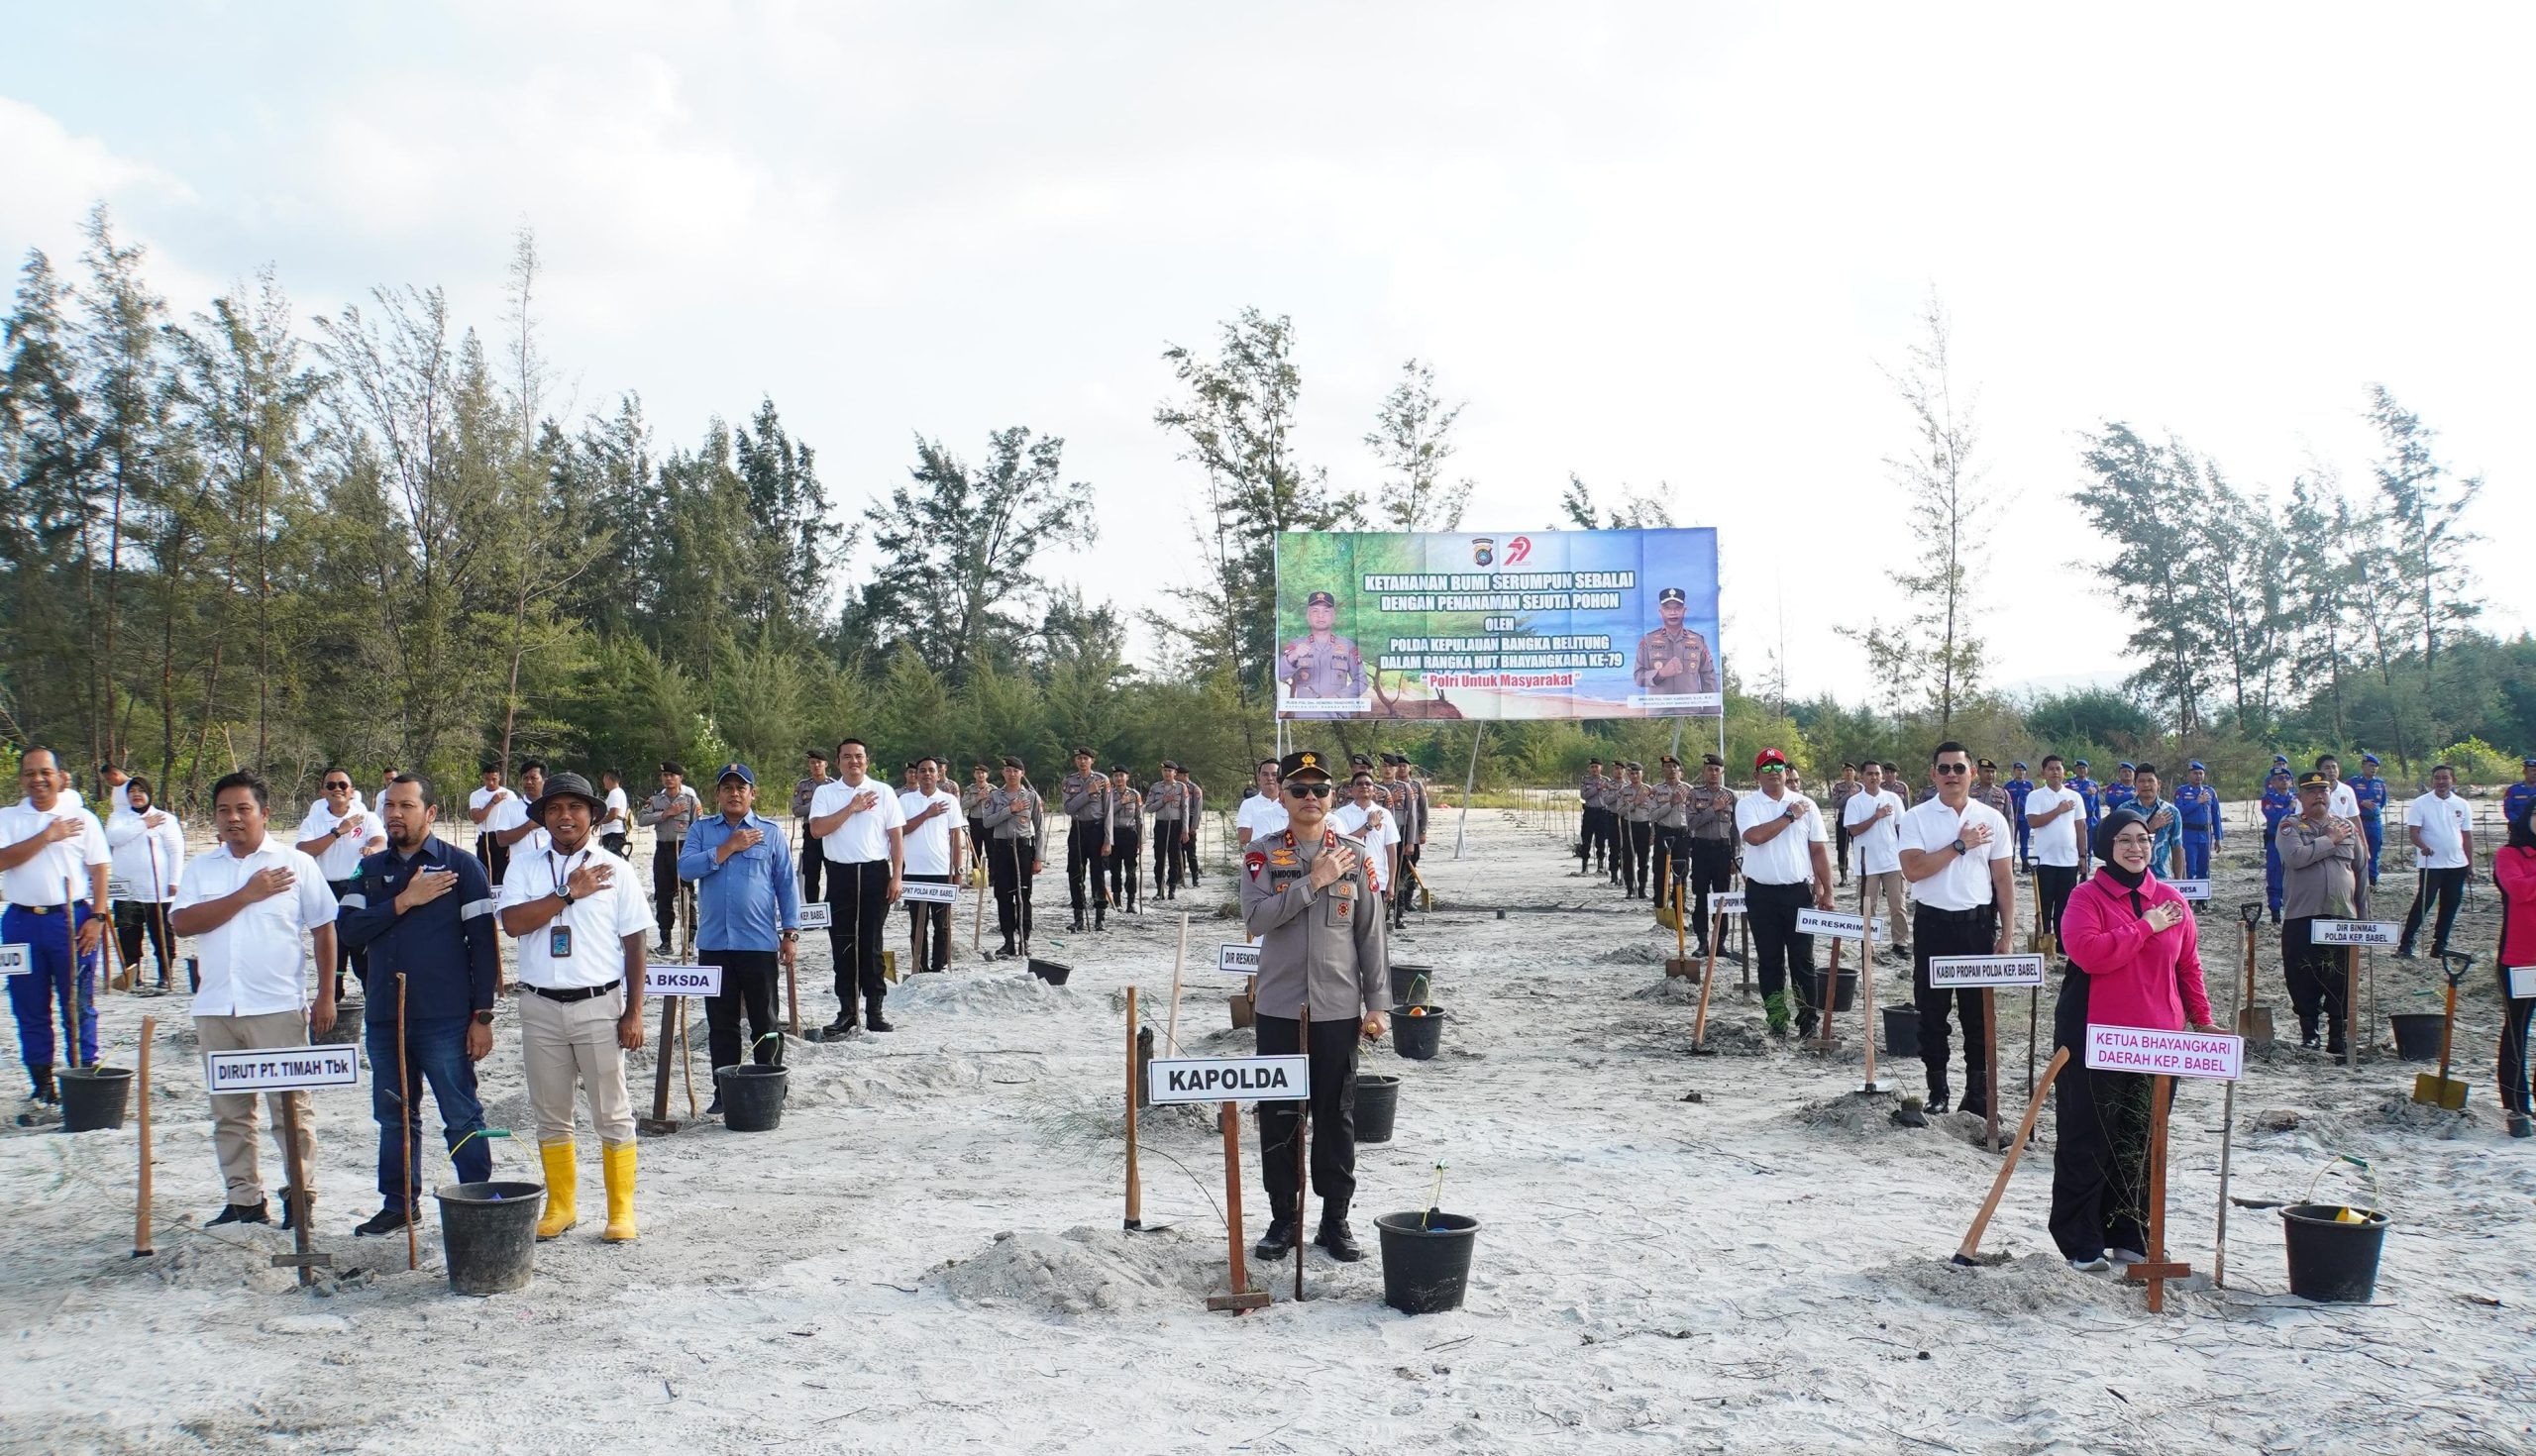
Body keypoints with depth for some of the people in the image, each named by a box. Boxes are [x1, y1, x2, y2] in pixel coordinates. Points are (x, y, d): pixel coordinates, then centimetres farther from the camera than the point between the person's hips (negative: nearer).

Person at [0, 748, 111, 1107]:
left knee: (79, 1006, 0)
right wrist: (46, 837, -10)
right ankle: (42, 1086, 14)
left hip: (71, 920, -2)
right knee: (30, 1009, 6)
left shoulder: (82, 819, 4)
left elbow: (99, 871, 2)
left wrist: (96, 918, -7)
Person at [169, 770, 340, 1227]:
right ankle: (244, 1199, 19)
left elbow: (323, 930, 4)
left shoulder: (296, 864, 2)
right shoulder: (201, 867, 9)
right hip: (215, 1008, 4)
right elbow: (181, 923, -6)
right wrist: (245, 895, -11)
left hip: (278, 1006, -4)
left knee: (291, 1107, -2)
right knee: (229, 1112, 10)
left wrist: (326, 996, 0)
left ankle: (301, 1196, 5)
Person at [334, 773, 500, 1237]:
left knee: (462, 1119, -2)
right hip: (383, 1018, 5)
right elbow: (346, 929, -2)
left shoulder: (461, 867, -2)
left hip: (445, 1020, -5)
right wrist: (403, 902, -13)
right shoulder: (371, 870, 12)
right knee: (394, 1117, 14)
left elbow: (483, 943, -5)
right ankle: (400, 1204, 26)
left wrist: (482, 1015, -9)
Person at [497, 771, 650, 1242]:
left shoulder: (614, 870, 1)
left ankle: (622, 1210, 11)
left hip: (599, 1005, -2)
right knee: (550, 1113, 11)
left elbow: (634, 943, 0)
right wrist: (569, 894, -15)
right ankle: (561, 1206, 24)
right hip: (541, 1007, 2)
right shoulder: (525, 870, 5)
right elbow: (512, 923, -13)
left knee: (612, 1114, 2)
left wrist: (634, 1013, -5)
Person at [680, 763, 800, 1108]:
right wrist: (728, 848, -10)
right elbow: (685, 868, -6)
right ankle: (723, 1093, 15)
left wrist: (790, 933, -1)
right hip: (713, 944, 2)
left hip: (759, 943, -2)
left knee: (763, 1023, 4)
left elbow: (786, 884, 5)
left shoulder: (771, 832, 5)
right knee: (720, 1025, 8)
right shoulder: (701, 830, 10)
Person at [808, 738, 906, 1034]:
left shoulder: (883, 792, 5)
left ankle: (874, 1010, 9)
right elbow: (816, 830, -8)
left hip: (875, 872, -1)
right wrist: (852, 808, -10)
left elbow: (897, 835, 5)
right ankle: (847, 1012, 11)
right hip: (840, 874, 1)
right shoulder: (825, 793, 6)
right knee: (842, 945, 3)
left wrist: (896, 876, -2)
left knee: (872, 944, 2)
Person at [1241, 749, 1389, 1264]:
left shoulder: (1354, 857, 3)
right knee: (1278, 1115, 5)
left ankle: (1336, 1220, 17)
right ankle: (1284, 1217, 19)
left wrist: (1377, 1004, 0)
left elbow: (1370, 934, 4)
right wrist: (1313, 881, -17)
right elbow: (1255, 917, -15)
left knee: (1337, 1116, 6)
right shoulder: (1262, 855, 1)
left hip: (1338, 1009, 0)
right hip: (1279, 1008, 0)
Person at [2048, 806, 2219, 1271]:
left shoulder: (2171, 899, 9)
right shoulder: (2087, 897, -6)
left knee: (2142, 1143, 10)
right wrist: (2146, 927, -16)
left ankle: (2129, 1236, 22)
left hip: (2158, 1040, 4)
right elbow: (2089, 954, -22)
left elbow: (2189, 965, 17)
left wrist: (2202, 1019, 17)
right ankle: (2082, 1244, 8)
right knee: (2088, 1141, 1)